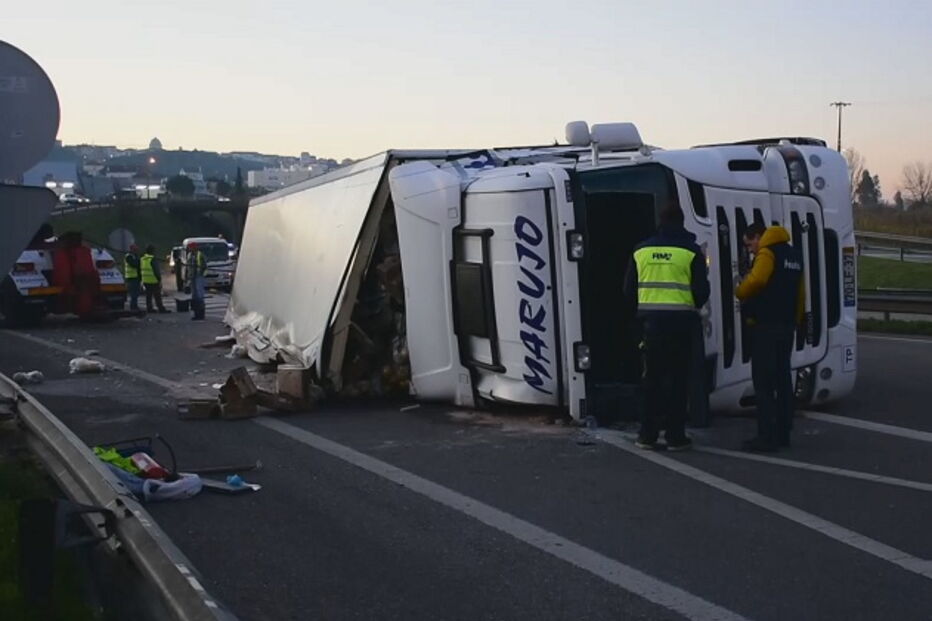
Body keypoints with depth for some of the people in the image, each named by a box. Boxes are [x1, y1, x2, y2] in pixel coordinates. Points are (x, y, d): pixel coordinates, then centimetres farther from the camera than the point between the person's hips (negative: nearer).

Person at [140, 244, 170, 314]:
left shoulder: (142, 259, 11)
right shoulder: (153, 259, -15)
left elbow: (141, 270, 16)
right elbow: (156, 270, -17)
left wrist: (142, 279, 22)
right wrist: (159, 280, -13)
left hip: (146, 281, 8)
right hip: (154, 280, -8)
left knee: (148, 295, 12)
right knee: (157, 296, -4)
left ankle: (149, 308, 14)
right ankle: (161, 309, -2)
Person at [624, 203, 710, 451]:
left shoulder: (641, 250, 6)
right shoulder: (690, 251, -4)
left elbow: (629, 290, 8)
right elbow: (701, 291, -5)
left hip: (651, 321, 3)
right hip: (681, 321, -3)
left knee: (652, 377, 10)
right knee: (678, 378, 4)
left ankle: (647, 434, 11)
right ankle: (675, 435, 5)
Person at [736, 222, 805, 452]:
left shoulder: (767, 254, -10)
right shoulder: (793, 255, 19)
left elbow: (756, 280, -28)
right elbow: (800, 293, 21)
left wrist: (739, 292, -10)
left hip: (766, 327, -9)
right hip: (787, 326, 9)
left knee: (763, 383, -7)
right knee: (782, 380, 13)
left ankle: (766, 437, -9)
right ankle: (782, 433, 17)